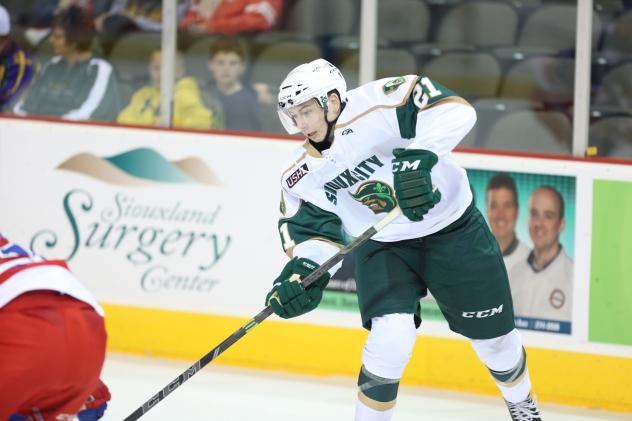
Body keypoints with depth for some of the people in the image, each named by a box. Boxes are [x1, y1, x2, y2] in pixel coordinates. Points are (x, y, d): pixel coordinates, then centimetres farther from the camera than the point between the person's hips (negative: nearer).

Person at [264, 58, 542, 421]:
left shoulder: (377, 104, -27)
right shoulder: (302, 175, -9)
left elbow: (455, 110, -37)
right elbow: (313, 229, -4)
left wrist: (419, 157, -49)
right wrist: (302, 272, -23)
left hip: (453, 230, -2)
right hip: (382, 246, 3)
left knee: (493, 336, 11)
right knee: (391, 339, -22)